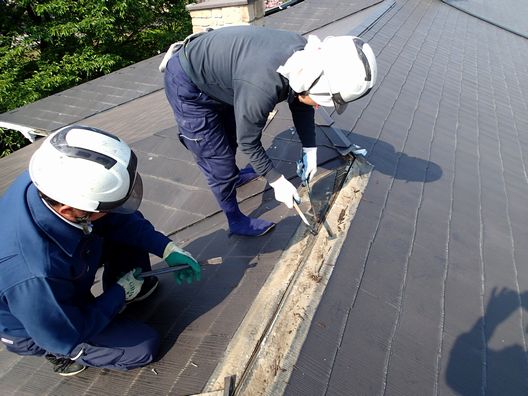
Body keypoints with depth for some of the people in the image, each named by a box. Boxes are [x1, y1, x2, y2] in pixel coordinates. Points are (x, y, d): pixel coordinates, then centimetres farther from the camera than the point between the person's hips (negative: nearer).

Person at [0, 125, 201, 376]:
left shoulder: (53, 180, -28)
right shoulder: (33, 276, -44)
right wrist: (120, 292, -14)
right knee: (144, 346, -3)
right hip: (39, 326, -5)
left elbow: (115, 217, -12)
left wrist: (166, 248, -18)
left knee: (125, 225, -6)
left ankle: (133, 287, 16)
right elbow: (68, 335, -25)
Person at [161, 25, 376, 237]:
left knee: (232, 134, 26)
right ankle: (236, 221, 21)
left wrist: (310, 150, 0)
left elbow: (300, 104, 1)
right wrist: (278, 182, -14)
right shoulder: (262, 86, -40)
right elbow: (248, 142, -23)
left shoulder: (304, 53, -17)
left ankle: (234, 176, 55)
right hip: (187, 85, -8)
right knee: (218, 161, -2)